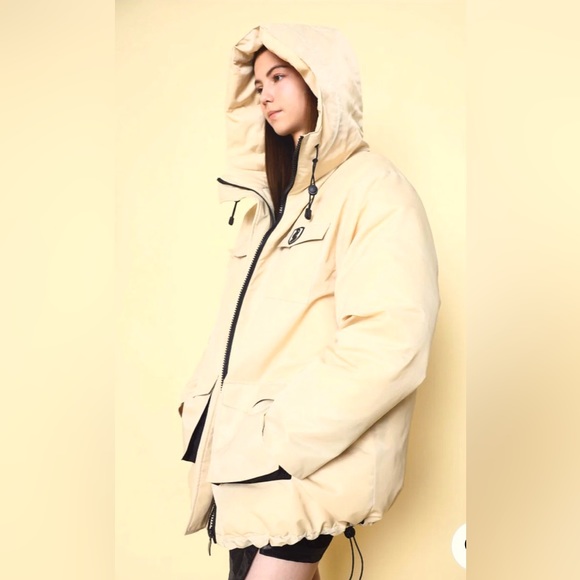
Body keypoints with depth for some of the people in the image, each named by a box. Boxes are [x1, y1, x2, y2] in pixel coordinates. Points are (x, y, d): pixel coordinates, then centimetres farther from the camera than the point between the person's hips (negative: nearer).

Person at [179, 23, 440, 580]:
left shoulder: (374, 189, -8)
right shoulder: (275, 195, 19)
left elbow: (389, 342, -20)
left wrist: (280, 439, -19)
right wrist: (204, 400, 8)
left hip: (305, 466, -7)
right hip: (246, 458, 8)